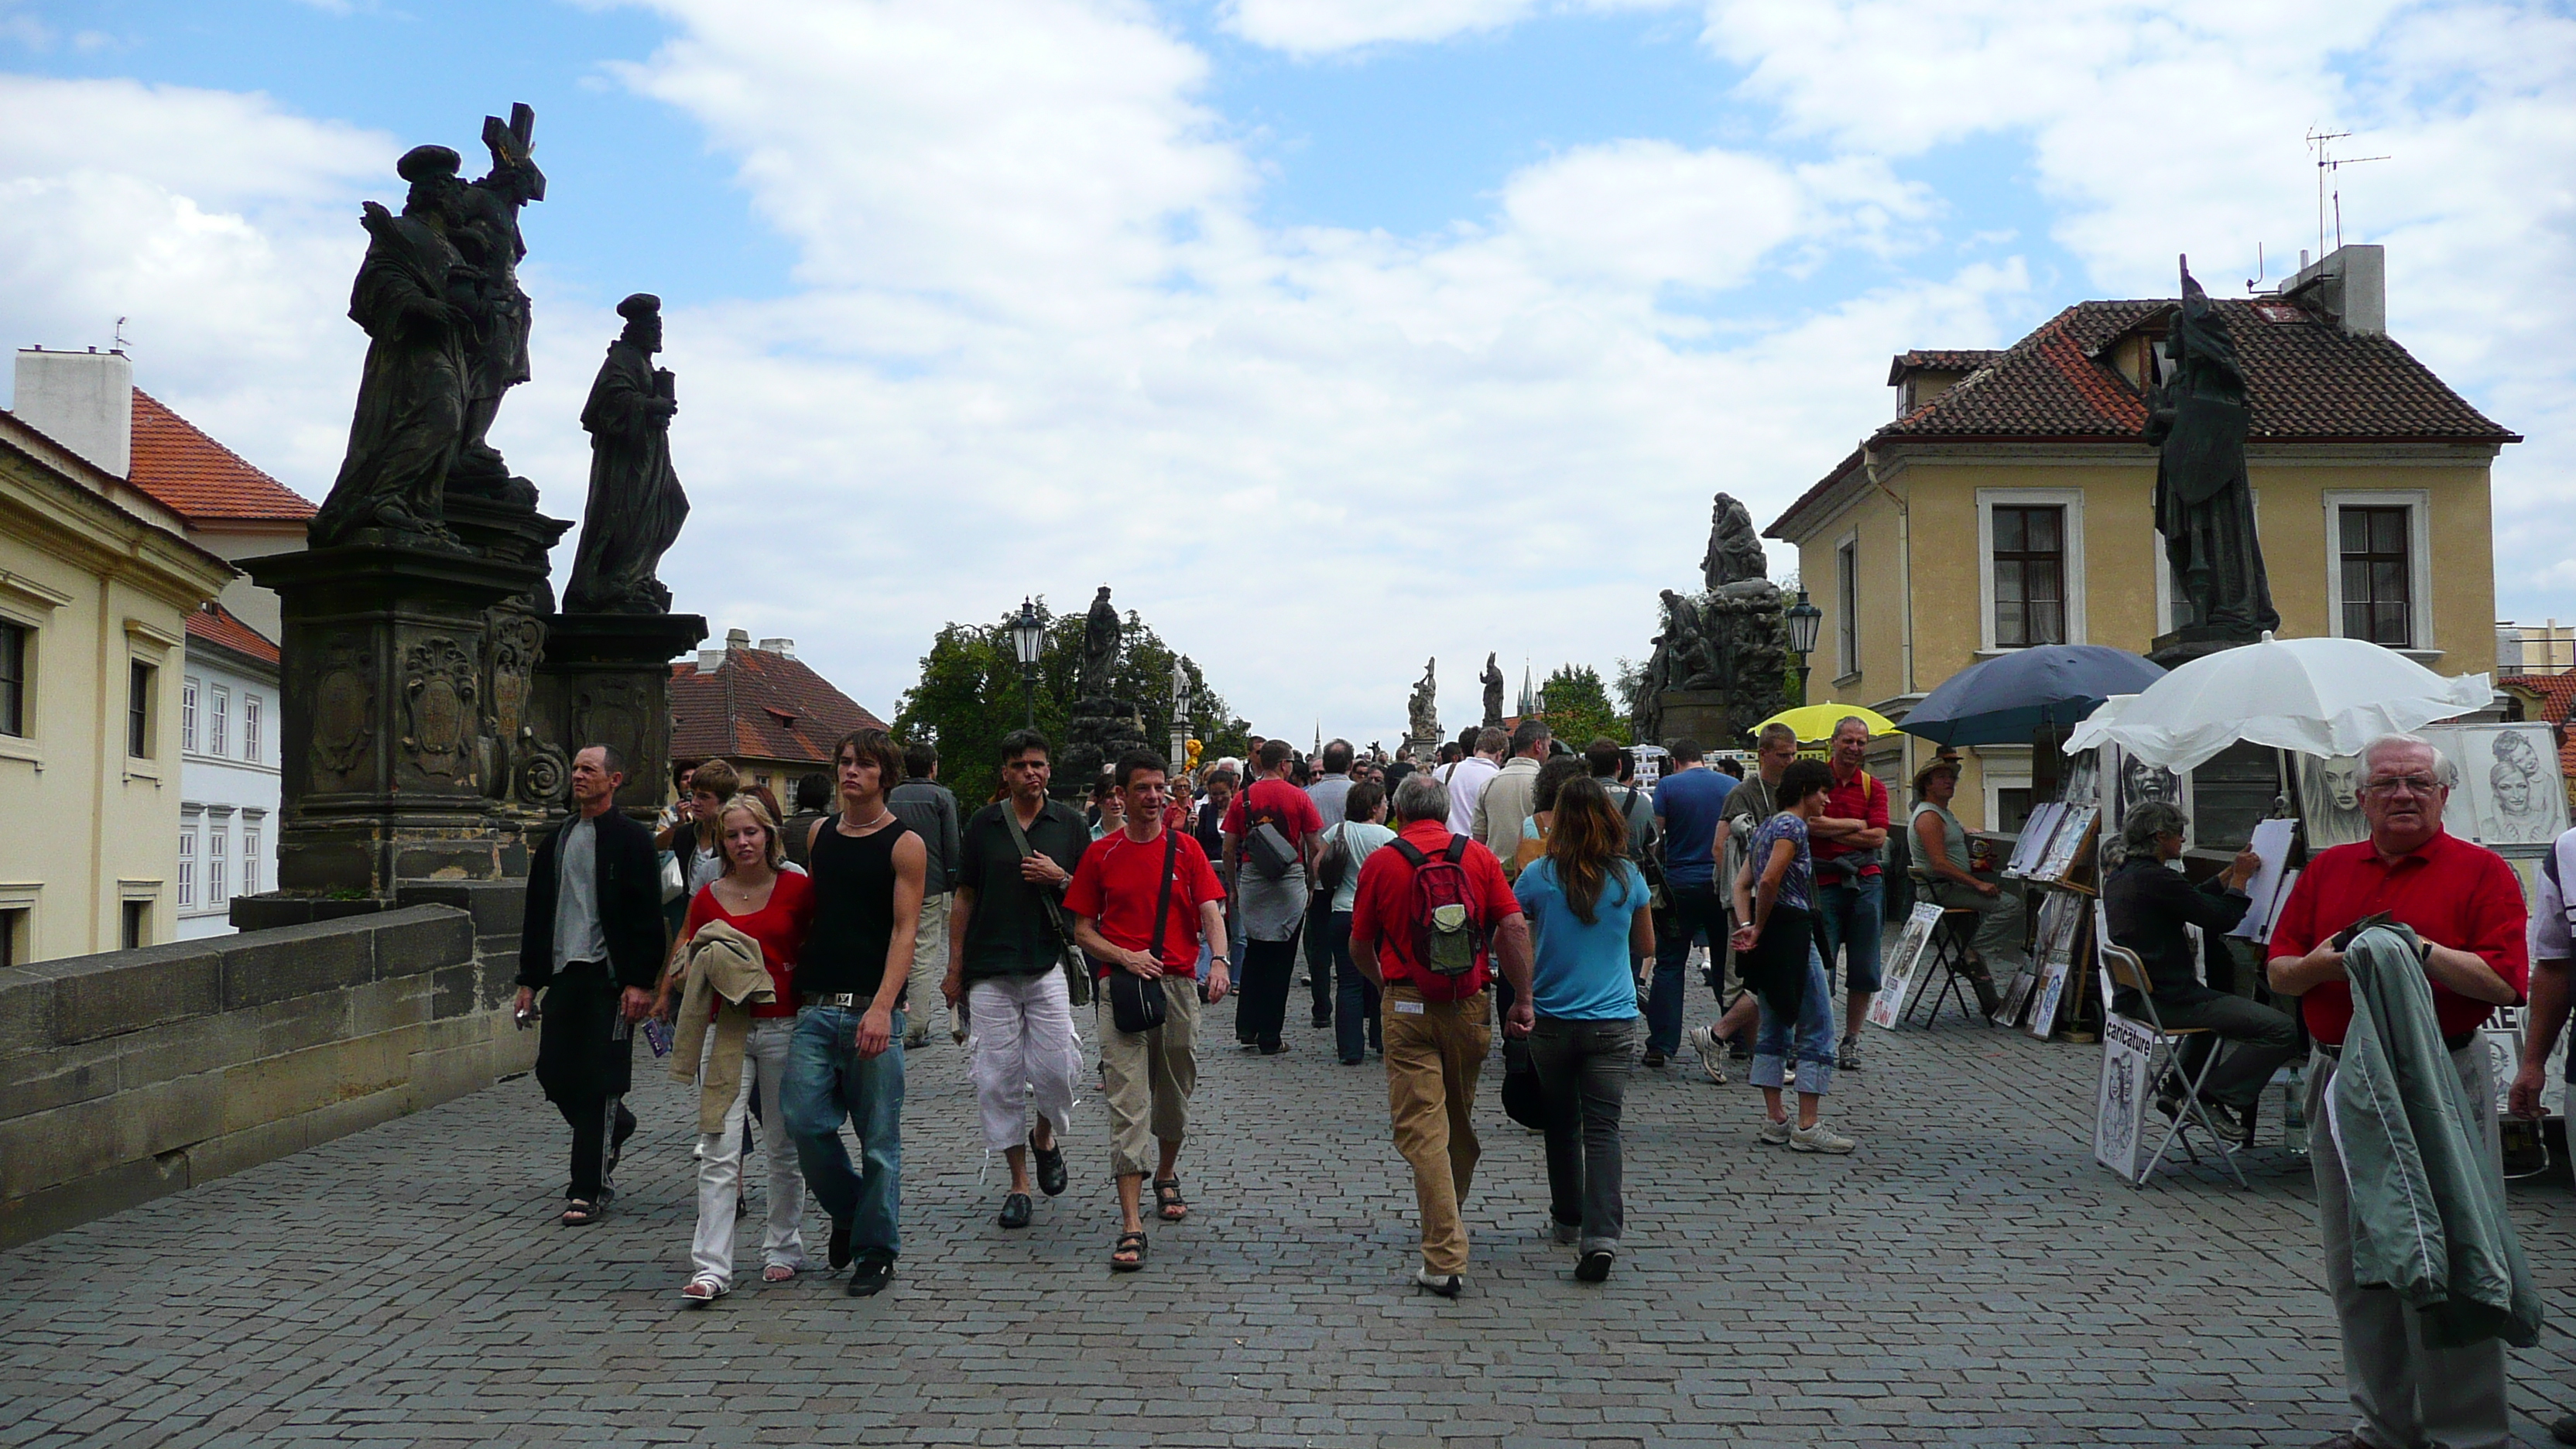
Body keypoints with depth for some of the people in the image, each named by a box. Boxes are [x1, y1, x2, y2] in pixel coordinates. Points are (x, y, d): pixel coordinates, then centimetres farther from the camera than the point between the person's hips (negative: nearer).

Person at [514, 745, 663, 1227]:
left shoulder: (631, 839, -4)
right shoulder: (555, 842, 15)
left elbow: (647, 917, -8)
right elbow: (536, 915, 18)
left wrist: (640, 983, -15)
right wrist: (528, 980, 13)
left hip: (609, 976, -6)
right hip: (563, 972, 6)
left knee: (598, 1083, -4)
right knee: (553, 1072, 5)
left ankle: (589, 1190, 2)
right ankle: (616, 1125, 33)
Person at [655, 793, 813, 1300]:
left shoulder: (798, 889, 0)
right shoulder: (708, 898, 5)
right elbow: (685, 957, 16)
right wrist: (669, 990, -5)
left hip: (784, 1027, -1)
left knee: (784, 1146, 10)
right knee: (718, 1150, -6)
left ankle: (783, 1249, 26)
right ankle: (711, 1268, -5)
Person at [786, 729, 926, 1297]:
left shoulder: (904, 844, -3)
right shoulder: (820, 835, 14)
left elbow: (905, 930, -10)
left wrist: (882, 1006, -20)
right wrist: (794, 973, 12)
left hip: (872, 1010, -4)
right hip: (816, 1006, 5)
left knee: (879, 1136, 2)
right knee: (803, 1120, -4)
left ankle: (876, 1250, 14)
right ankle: (848, 1211, 21)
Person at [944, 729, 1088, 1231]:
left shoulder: (1068, 822, 6)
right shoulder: (984, 824, 6)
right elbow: (964, 900, 10)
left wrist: (1060, 878, -9)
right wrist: (954, 970, 7)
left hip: (1049, 965, -1)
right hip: (990, 971, 1)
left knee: (1053, 1068, -9)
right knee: (998, 1077, 1)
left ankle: (1046, 1135, 24)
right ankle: (1019, 1184, 13)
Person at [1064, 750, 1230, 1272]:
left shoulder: (1186, 849, 5)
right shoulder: (1101, 854, 4)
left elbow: (1211, 911, -5)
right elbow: (1082, 930, 6)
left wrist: (1219, 960, -25)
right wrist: (1124, 956, -12)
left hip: (1178, 984, 2)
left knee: (1175, 1095, 16)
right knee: (1127, 1103, -9)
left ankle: (1166, 1176, 43)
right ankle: (1131, 1226, -12)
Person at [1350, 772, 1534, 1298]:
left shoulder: (1381, 863, -1)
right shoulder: (1478, 855, 3)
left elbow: (1359, 947, 6)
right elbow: (1514, 927, -6)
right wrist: (1523, 998, 1)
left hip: (1408, 1007, -3)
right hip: (1470, 1006, 3)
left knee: (1421, 1127, -3)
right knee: (1461, 1120, 21)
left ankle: (1446, 1259, -9)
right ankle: (1448, 1216, 42)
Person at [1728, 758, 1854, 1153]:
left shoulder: (1765, 826, 17)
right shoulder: (1794, 826, -12)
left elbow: (1742, 884, 12)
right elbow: (1770, 880, -23)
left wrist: (1747, 926, -1)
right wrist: (1759, 927, -11)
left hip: (1769, 934, 10)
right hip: (1791, 931, -10)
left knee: (1774, 1028, 14)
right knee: (1818, 1031, -3)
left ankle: (1775, 1120, 18)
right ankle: (1808, 1127, -3)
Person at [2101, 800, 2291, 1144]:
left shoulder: (2118, 878, 13)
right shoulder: (2155, 879, -18)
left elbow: (2192, 900, 25)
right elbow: (2224, 918, -13)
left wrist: (2231, 873, 27)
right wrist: (2240, 878, 2)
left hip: (2133, 996, 10)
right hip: (2169, 1000, -10)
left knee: (2219, 1003, 40)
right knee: (2282, 1030, -11)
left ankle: (2178, 1089, 32)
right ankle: (2217, 1097, -5)